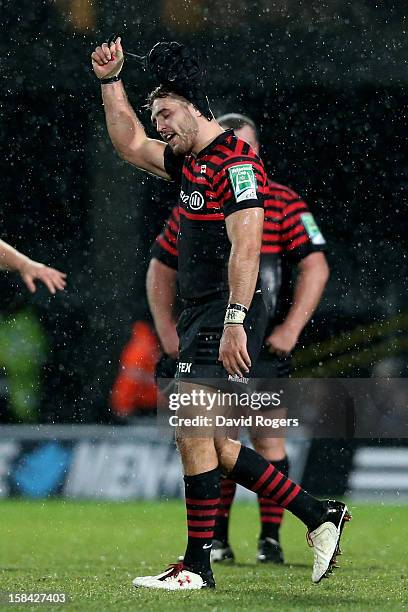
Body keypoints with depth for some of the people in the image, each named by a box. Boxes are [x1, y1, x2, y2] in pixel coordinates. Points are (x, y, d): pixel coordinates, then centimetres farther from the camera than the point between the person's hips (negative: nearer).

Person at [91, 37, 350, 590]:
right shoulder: (190, 161, 17)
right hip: (200, 317, 10)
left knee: (194, 435, -12)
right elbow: (130, 144, 30)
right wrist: (111, 81, 20)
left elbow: (245, 247, -21)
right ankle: (319, 516, 16)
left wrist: (235, 323, -27)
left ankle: (197, 566, -9)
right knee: (216, 447, 9)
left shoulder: (236, 161, -12)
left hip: (225, 317, -10)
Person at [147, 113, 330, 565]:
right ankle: (216, 539, 9)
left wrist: (291, 327, -13)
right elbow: (160, 269, 15)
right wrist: (167, 330, 5)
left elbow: (316, 267, -5)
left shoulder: (284, 204, -2)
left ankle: (270, 539, 1)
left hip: (265, 346, -3)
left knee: (267, 438, -5)